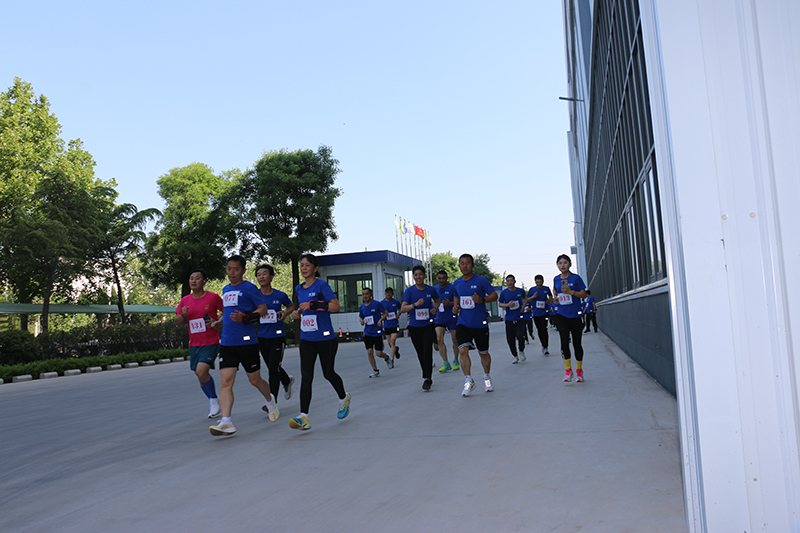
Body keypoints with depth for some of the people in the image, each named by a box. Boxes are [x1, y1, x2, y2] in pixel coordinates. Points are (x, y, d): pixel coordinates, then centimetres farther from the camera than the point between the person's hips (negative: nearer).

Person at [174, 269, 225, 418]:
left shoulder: (213, 297, -6)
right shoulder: (185, 300, 7)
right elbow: (177, 322, 11)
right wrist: (182, 315, -10)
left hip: (211, 342, -5)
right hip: (194, 343, 6)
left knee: (201, 371, -21)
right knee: (200, 374, 10)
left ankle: (214, 399, 1)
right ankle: (213, 402, 30)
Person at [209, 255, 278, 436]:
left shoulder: (249, 288, -5)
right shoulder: (226, 289, 16)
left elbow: (263, 310, -9)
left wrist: (244, 318, -22)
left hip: (247, 342, -5)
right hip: (226, 343, 5)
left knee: (255, 380, 8)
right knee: (226, 382, -9)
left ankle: (270, 401, 38)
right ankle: (226, 422, -13)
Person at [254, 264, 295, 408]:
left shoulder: (280, 295, -4)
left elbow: (291, 306, 15)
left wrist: (285, 313, -5)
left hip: (278, 337, -3)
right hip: (262, 337, 3)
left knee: (273, 368, -11)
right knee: (272, 368, 17)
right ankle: (287, 381, 47)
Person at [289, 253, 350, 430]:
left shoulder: (322, 285, -8)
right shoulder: (299, 289, 12)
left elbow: (336, 306, -17)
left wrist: (313, 305, -24)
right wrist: (298, 312, 7)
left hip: (325, 338, -5)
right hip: (306, 339, 5)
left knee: (328, 373, 7)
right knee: (306, 375, -8)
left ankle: (344, 398, 38)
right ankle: (304, 417, -13)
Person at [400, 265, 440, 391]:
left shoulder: (431, 290, 1)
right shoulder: (409, 291, -5)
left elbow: (437, 301, 22)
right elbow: (402, 309, -12)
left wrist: (435, 308, 0)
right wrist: (415, 304, -26)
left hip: (428, 325, 0)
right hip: (414, 327, 0)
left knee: (427, 351, -12)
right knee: (420, 353, 8)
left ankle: (426, 379, -11)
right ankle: (427, 377, 25)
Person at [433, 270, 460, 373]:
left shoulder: (452, 288, -8)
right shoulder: (435, 289, 8)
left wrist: (450, 303, -27)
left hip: (452, 317, -3)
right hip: (439, 318, 3)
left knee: (454, 340, 7)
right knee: (439, 339, -12)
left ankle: (455, 361, 27)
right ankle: (446, 364, -9)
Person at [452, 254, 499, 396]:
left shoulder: (481, 280, -6)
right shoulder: (457, 283, 7)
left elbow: (494, 296, -4)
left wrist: (482, 300, -21)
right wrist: (455, 307, 3)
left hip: (480, 324, -2)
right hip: (463, 323, 2)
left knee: (483, 353, 11)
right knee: (463, 350, -17)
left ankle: (487, 377, 36)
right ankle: (468, 381, -8)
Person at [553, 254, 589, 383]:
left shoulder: (576, 278, -3)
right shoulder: (556, 279, 8)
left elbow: (584, 294, -4)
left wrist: (570, 292, -16)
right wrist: (555, 298, 7)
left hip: (575, 315, -2)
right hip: (561, 315, 2)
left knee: (577, 343, 5)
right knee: (564, 341, -11)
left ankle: (579, 370, 21)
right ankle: (568, 369, 2)